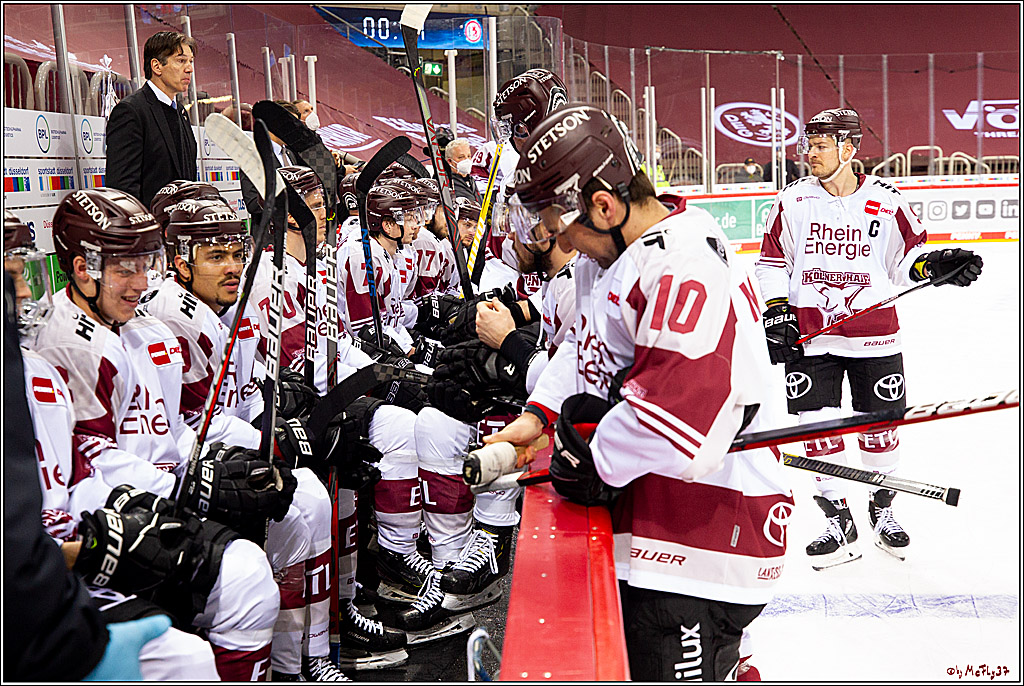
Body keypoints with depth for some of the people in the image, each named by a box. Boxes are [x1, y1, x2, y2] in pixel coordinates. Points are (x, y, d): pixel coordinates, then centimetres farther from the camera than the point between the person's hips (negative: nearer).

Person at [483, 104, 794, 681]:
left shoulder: (689, 271, -26)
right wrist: (538, 415, 6)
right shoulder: (608, 249, 6)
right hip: (645, 519, 10)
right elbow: (586, 343, 19)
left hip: (702, 539, -10)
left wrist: (589, 464, -17)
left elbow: (678, 423, -32)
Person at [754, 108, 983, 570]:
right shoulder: (792, 201, 1)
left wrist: (935, 264, -12)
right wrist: (775, 312, -1)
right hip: (808, 335, 1)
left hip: (874, 334, 0)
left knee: (880, 427, 8)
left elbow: (907, 254, 8)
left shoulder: (886, 202, -2)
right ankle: (838, 522, 16)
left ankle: (882, 509, 33)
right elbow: (771, 260, 7)